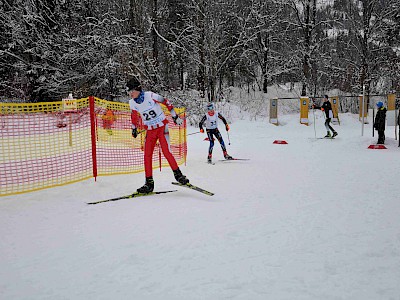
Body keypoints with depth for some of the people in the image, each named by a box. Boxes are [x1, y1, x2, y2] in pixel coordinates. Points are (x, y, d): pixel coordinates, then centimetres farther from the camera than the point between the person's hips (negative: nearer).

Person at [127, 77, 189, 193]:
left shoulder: (150, 95, -16)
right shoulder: (132, 103, -2)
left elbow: (166, 102, -6)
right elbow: (134, 116, 17)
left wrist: (175, 116, -3)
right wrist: (134, 129, 25)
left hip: (162, 126, -5)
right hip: (150, 130, 5)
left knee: (166, 152, -16)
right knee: (147, 156, -1)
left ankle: (178, 175, -1)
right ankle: (149, 183, 6)